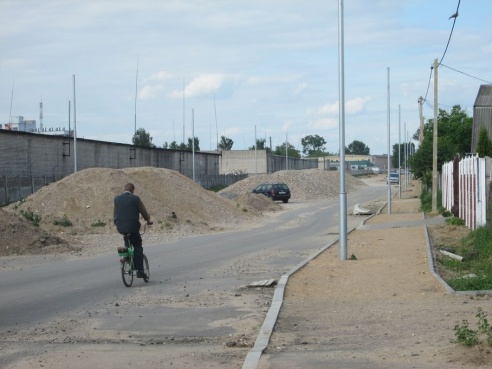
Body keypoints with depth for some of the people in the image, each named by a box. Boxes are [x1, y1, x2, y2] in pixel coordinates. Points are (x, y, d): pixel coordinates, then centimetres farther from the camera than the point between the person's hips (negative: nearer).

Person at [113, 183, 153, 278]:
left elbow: (114, 213, 15)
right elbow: (143, 211, 4)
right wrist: (148, 220, 21)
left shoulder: (117, 199, 6)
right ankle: (139, 271, -1)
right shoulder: (135, 198, -5)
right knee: (138, 247, 5)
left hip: (120, 227, 4)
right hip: (132, 227, -4)